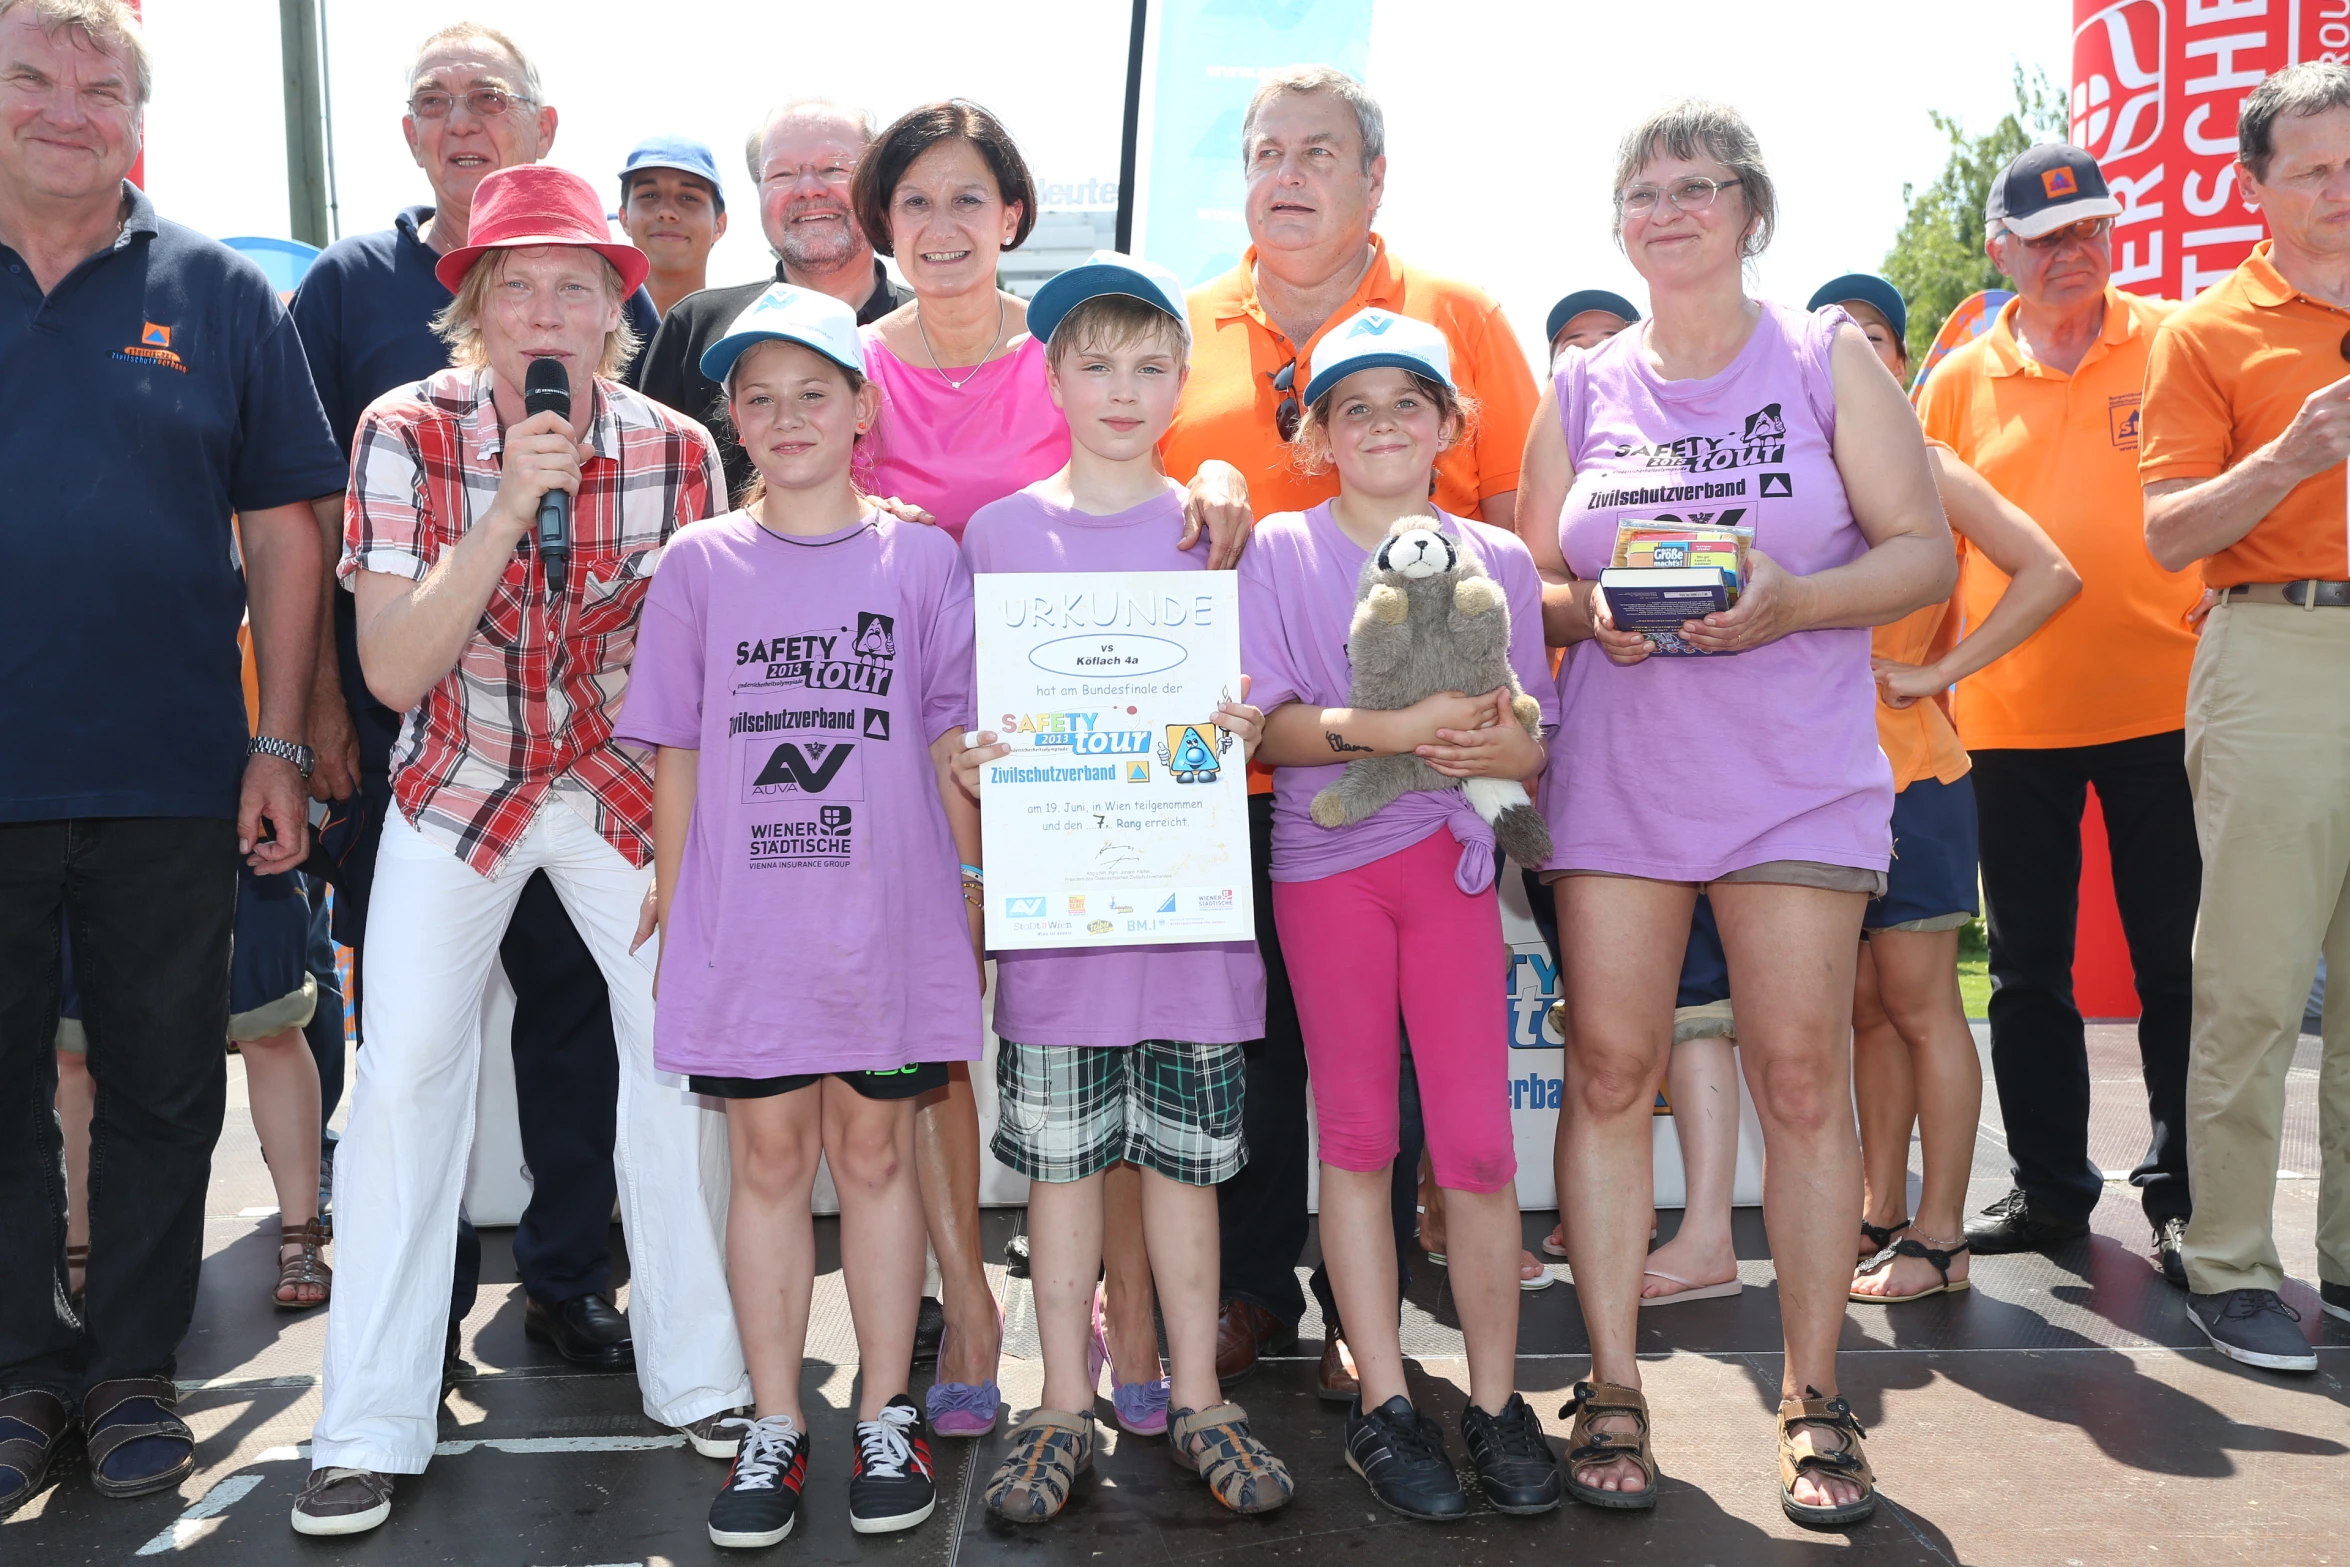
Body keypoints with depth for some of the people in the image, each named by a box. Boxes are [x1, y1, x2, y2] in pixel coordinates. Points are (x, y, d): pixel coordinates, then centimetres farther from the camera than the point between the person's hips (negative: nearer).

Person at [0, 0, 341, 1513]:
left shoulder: (218, 293, 4)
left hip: (173, 780, 0)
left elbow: (282, 532, 3)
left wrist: (281, 742, -3)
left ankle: (133, 1367, 24)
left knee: (162, 1090, 9)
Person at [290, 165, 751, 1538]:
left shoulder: (678, 450, -11)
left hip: (625, 786, 1)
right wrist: (510, 507, -28)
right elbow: (393, 673, -19)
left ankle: (704, 1375, 13)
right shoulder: (408, 433, -14)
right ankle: (370, 1429, 9)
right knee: (404, 1077, -5)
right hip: (458, 783, 0)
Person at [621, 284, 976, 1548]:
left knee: (874, 1152, 8)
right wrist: (671, 917, 5)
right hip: (743, 920, 1)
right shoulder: (699, 564, 4)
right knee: (768, 1159, 8)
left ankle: (886, 1418, 22)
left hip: (888, 919, -1)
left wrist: (974, 901, 4)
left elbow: (952, 746, 5)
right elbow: (676, 761, 6)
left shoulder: (920, 557, 2)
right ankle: (774, 1427, 21)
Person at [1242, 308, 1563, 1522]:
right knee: (1355, 1133, 5)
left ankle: (1496, 1400, 13)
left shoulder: (1498, 559, 8)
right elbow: (1267, 723, -7)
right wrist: (1387, 729, -22)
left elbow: (1534, 740, 6)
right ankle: (1382, 1400, 16)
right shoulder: (1282, 550, 3)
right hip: (1324, 860, -1)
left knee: (1477, 1139, -2)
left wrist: (1500, 748, -17)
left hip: (1453, 854, 1)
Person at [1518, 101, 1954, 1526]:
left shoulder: (1829, 361, 6)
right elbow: (1529, 587, 14)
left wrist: (1791, 602, -15)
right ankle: (1613, 1389, 10)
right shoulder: (1582, 390, 12)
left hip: (1798, 768, -1)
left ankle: (1814, 1396, 10)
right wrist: (1593, 612, -9)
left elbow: (1926, 551, 2)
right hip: (1616, 768, 2)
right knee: (1610, 1068, -2)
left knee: (1803, 1073, -3)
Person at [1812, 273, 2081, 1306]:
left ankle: (1940, 1239, 5)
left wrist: (1939, 671, -15)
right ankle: (1880, 1213, 20)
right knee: (1867, 1005, 11)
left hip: (1906, 768, -6)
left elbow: (2051, 574, -14)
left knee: (1920, 1003, -2)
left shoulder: (1923, 468, -5)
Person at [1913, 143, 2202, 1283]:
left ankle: (2181, 1196, 16)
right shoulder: (1960, 381, 7)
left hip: (2157, 703, -2)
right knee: (2028, 969, 9)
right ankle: (2049, 1188, 22)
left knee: (2176, 962, 3)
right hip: (2010, 715, 2)